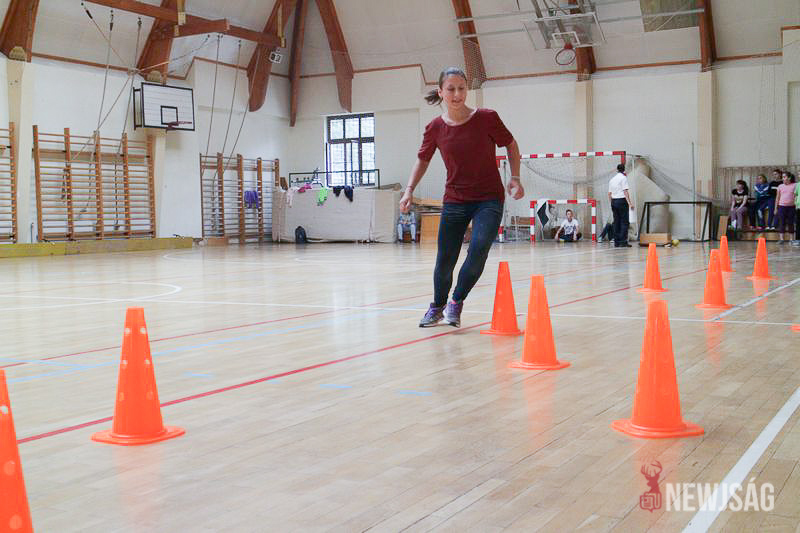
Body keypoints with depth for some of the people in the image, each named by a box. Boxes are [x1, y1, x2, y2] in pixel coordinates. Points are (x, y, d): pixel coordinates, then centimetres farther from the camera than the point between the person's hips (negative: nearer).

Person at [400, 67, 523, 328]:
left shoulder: (487, 118, -10)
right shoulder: (435, 127, -4)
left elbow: (511, 145, 5)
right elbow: (423, 159, 12)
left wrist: (515, 177, -6)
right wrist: (409, 190, 1)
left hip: (489, 199, -2)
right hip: (454, 200, 2)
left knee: (478, 249, -22)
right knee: (444, 260, 4)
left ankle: (456, 302, 2)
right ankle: (437, 306, 31)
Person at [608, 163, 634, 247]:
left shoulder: (612, 179, 15)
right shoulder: (623, 178, -5)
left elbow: (609, 193, 15)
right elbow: (625, 191, -13)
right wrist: (630, 203, -13)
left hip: (614, 201, 7)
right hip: (622, 200, -7)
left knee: (616, 222, 8)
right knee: (624, 222, -5)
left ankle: (616, 242, 7)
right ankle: (623, 242, -11)